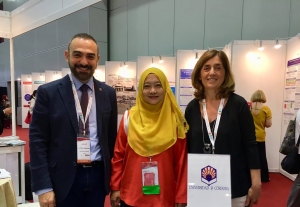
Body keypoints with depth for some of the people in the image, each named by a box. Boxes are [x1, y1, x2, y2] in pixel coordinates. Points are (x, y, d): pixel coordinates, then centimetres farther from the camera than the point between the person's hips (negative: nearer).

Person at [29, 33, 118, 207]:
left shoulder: (108, 93, 3)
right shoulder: (48, 92, -5)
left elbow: (111, 137, 7)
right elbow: (37, 141, -6)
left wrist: (113, 178, 7)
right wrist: (43, 187, -10)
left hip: (98, 176, 3)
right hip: (63, 178, -2)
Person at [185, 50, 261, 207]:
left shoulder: (238, 104, -9)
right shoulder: (192, 108, -1)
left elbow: (250, 145, -7)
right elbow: (187, 147, 4)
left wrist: (256, 184, -8)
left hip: (235, 189, -2)